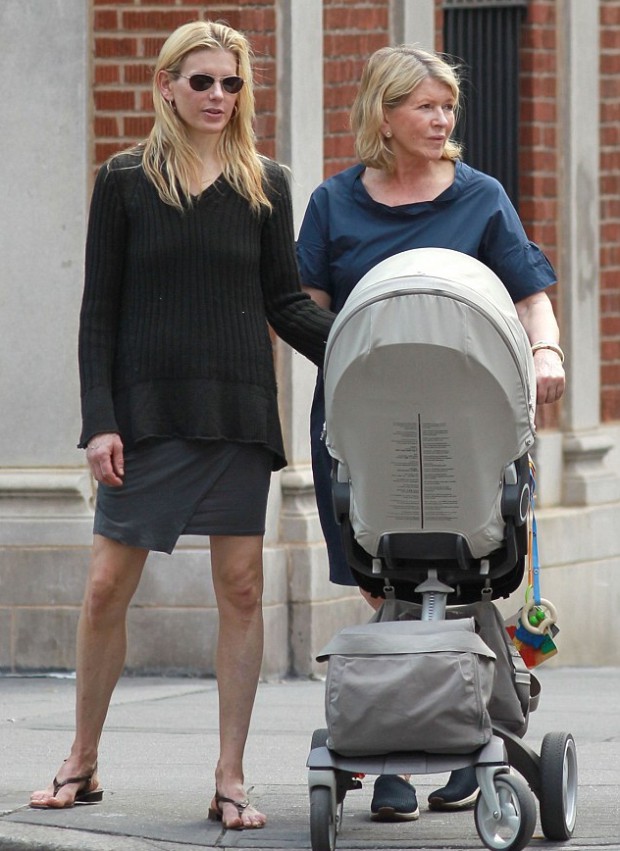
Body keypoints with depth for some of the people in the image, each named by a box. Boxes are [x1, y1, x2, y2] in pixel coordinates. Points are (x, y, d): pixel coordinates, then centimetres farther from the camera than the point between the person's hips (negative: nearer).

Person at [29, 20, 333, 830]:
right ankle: (82, 763, 13)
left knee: (241, 588, -1)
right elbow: (99, 311, 1)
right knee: (108, 586, -2)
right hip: (148, 412, -1)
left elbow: (286, 304, 9)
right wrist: (100, 420, -7)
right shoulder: (125, 181, 2)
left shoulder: (265, 185, 7)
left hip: (239, 413, 1)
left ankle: (230, 779, 5)